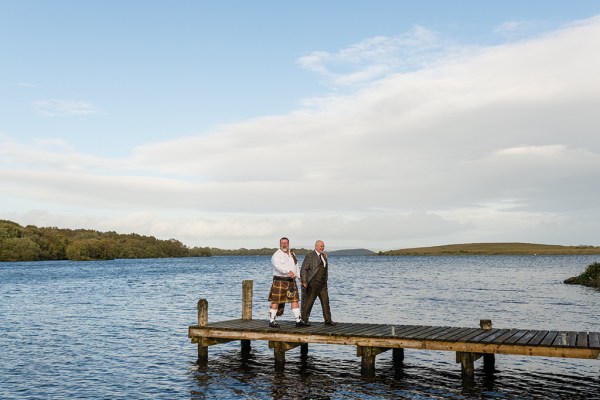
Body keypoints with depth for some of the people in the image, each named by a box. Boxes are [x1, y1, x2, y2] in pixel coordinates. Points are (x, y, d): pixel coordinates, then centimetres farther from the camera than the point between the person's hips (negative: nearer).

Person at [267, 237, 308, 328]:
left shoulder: (292, 254, 17)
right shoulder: (277, 255, -7)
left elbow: (296, 266, 26)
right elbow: (278, 266, -26)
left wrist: (300, 277, 18)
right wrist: (288, 271, -37)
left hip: (291, 281, 6)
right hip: (280, 281, -6)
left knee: (295, 300, 3)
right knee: (276, 301, -3)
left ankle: (298, 320, 6)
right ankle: (272, 321, 6)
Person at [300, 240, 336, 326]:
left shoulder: (324, 255, 14)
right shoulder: (310, 256, -7)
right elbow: (304, 269, -10)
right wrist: (304, 281, -14)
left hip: (323, 283, 7)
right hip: (313, 283, -7)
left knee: (325, 301, 3)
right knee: (309, 301, 0)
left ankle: (328, 320, 5)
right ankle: (304, 319, 12)